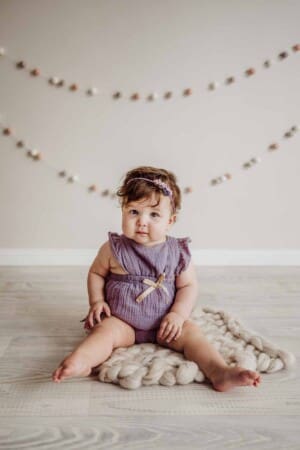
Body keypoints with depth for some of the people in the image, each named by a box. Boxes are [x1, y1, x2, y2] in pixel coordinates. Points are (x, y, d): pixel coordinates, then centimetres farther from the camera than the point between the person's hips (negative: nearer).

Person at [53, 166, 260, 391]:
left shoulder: (178, 252, -3)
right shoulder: (114, 248, -4)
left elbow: (189, 285, 0)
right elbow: (96, 273, 9)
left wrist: (178, 314, -15)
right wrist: (97, 301, -5)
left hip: (164, 323, 1)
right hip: (121, 320, -1)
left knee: (191, 332, -19)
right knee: (104, 330, -28)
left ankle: (220, 372, -30)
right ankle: (79, 361, -50)